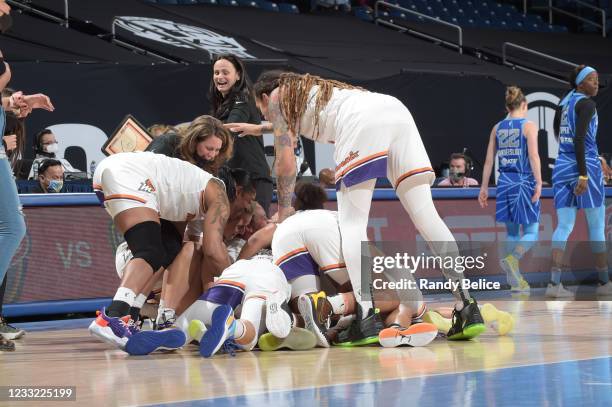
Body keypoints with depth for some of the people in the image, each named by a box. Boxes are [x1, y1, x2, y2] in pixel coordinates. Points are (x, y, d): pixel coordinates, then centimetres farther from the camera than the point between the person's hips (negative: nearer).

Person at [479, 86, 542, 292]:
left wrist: (484, 187, 10)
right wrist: (539, 183, -17)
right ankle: (512, 259, -27)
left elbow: (489, 160, 7)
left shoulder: (497, 128, 8)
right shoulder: (528, 126, -5)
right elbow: (534, 155, -15)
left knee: (512, 232, 13)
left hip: (505, 183, 5)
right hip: (524, 182, -5)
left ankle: (516, 280, 11)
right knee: (531, 233, 1)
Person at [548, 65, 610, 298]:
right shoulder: (586, 103, -11)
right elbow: (579, 138, -21)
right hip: (585, 166, -7)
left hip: (562, 166, 7)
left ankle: (554, 283, -10)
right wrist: (583, 175, -23)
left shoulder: (564, 102, 13)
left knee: (564, 226, 1)